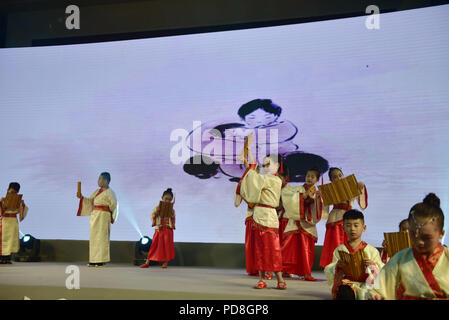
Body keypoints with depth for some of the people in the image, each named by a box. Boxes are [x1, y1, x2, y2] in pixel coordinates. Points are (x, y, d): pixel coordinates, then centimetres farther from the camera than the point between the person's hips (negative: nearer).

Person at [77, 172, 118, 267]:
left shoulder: (109, 192, -8)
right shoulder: (97, 191, 15)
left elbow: (114, 205, -12)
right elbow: (89, 201, 15)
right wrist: (81, 197, 1)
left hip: (103, 216, -8)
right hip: (95, 216, 8)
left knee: (101, 237, -7)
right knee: (94, 237, 7)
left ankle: (102, 260, -3)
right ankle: (94, 260, 12)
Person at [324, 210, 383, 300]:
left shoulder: (371, 250, 12)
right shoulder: (339, 250, 13)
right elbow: (329, 271, 11)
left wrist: (373, 265, -13)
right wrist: (337, 266, -12)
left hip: (366, 284, 0)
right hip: (346, 283, 0)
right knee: (345, 291, -38)